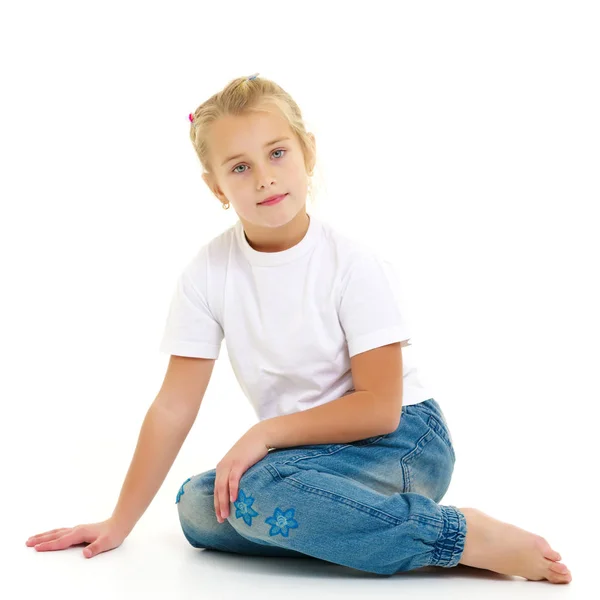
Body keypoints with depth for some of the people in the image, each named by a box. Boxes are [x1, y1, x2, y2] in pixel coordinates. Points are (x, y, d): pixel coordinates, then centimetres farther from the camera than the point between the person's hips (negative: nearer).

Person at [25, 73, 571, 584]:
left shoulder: (353, 265, -16)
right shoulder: (209, 273, -5)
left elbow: (379, 408, -16)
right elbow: (174, 408, -3)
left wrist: (267, 433, -21)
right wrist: (119, 523, -5)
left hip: (403, 440, -5)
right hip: (307, 449, 5)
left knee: (260, 490, -31)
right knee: (198, 507, -18)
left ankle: (462, 535, -20)